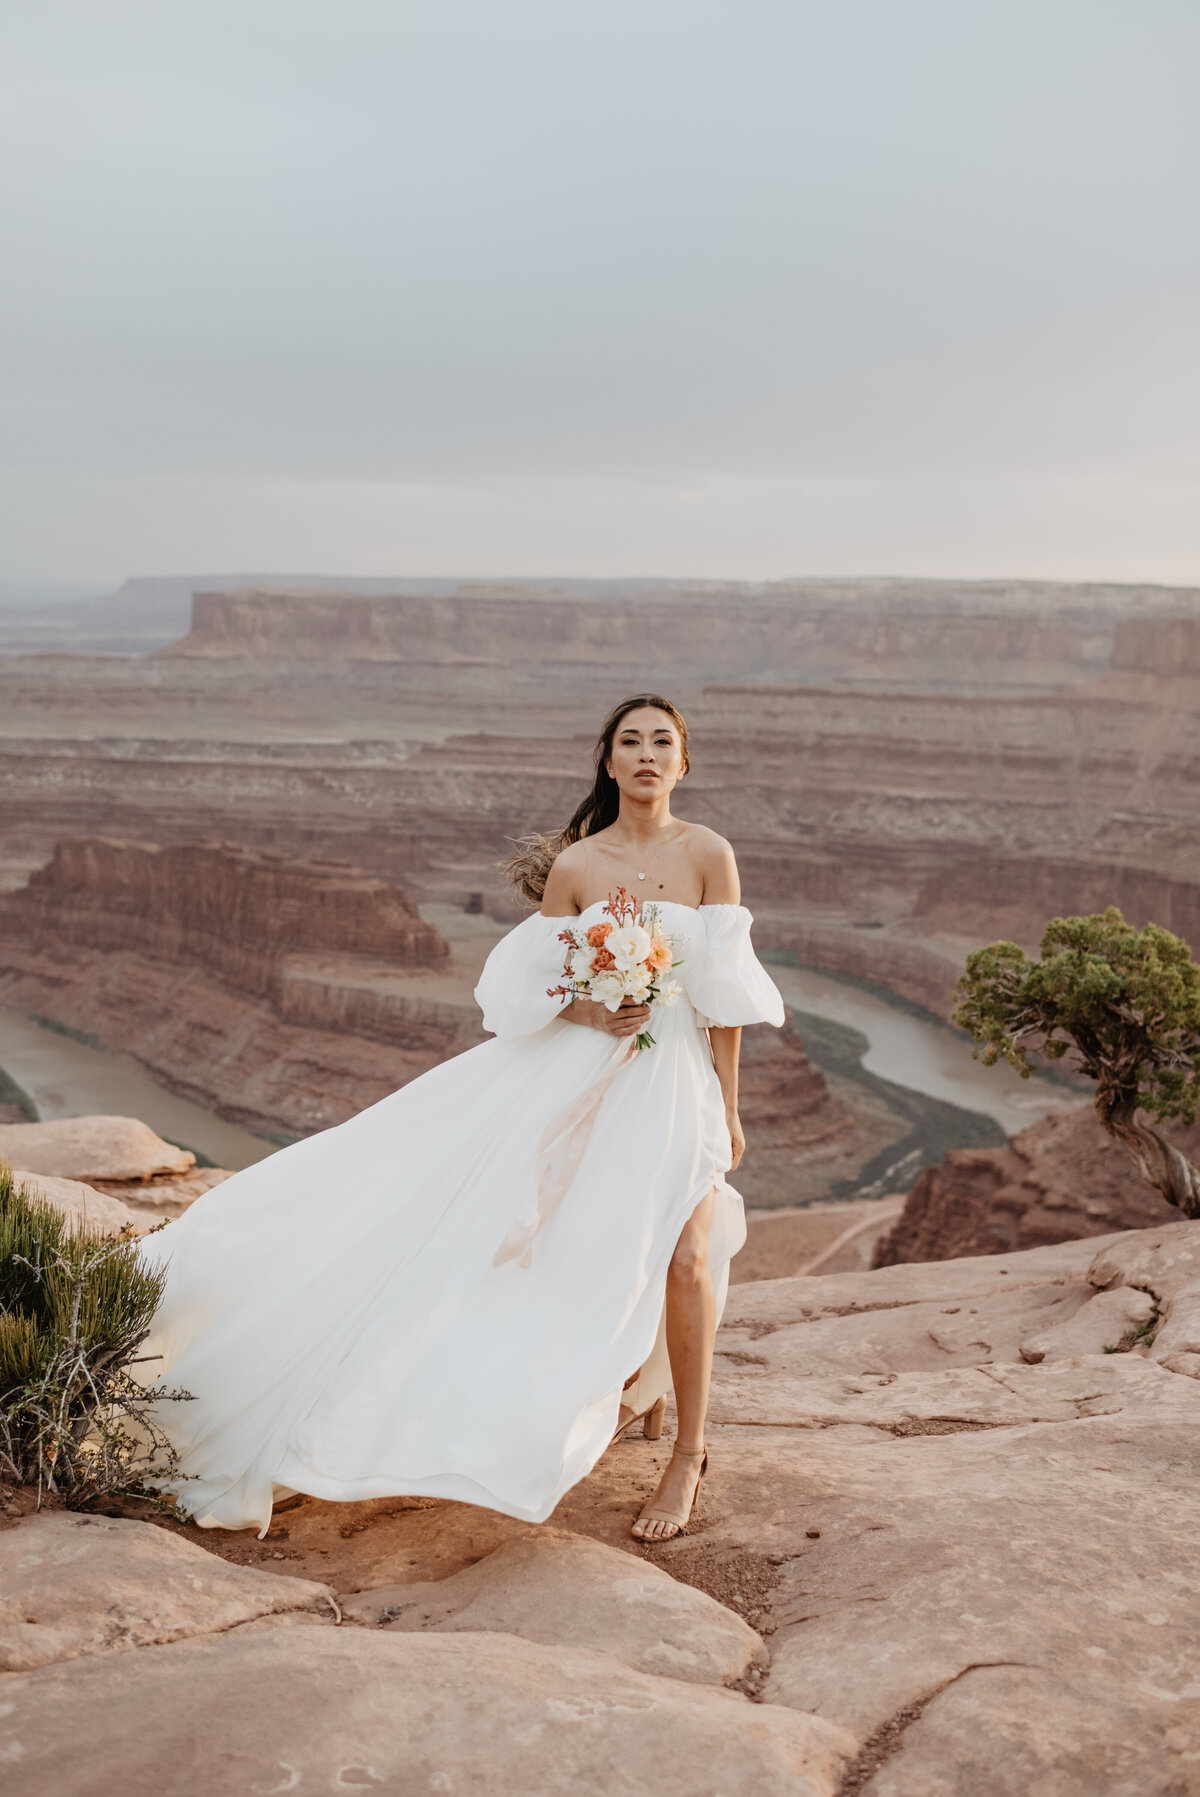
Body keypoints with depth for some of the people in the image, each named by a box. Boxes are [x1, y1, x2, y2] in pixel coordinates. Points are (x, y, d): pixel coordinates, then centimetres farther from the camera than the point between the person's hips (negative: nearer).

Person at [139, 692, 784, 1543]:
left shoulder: (707, 854, -3)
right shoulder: (573, 866, 0)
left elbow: (728, 992, -1)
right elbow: (533, 986, 4)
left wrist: (727, 1108, -2)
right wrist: (590, 1012, -16)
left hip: (675, 1076, -2)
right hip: (579, 1070, 2)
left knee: (683, 1253, -16)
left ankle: (688, 1455, 5)